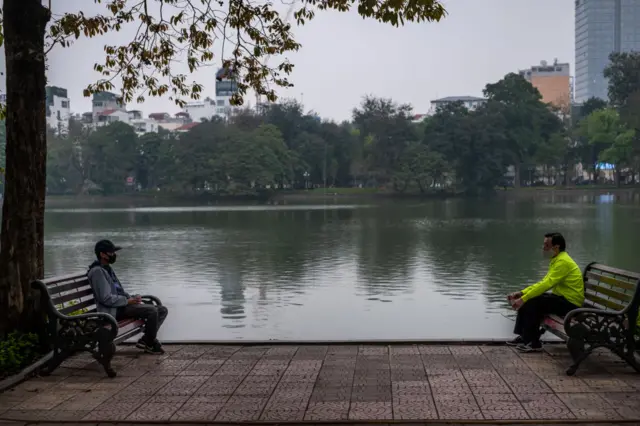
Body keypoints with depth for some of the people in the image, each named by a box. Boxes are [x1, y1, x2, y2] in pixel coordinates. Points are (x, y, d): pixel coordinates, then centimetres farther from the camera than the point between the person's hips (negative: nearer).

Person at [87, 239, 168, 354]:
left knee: (162, 310, 2)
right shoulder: (98, 271, -14)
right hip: (114, 310, -10)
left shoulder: (107, 268, 18)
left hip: (122, 305, 10)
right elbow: (106, 298, -22)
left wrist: (132, 298, 5)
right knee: (152, 311, -26)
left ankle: (146, 341, -4)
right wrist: (128, 301, -16)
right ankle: (150, 343, -9)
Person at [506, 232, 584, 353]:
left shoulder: (563, 261, -19)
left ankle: (533, 343, -13)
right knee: (527, 301, 4)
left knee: (532, 302, -22)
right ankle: (523, 337, 9)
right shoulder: (556, 260, 14)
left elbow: (546, 285, -26)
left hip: (570, 303, -10)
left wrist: (523, 299, -24)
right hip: (562, 298, 10)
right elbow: (543, 283, 15)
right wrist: (521, 293, 5)